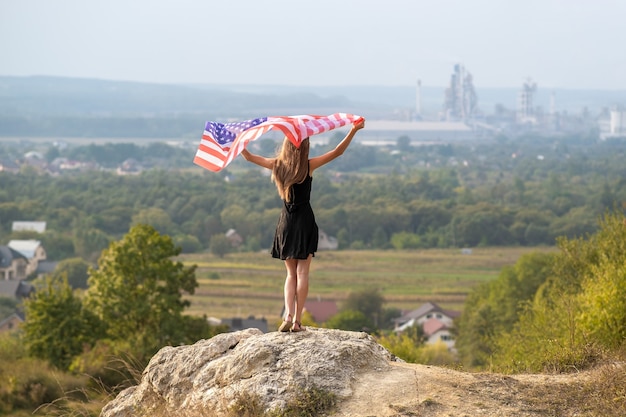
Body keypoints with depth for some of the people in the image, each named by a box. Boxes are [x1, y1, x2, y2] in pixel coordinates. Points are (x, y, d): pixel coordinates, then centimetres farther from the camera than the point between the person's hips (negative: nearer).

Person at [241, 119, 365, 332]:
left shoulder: (277, 166, -1)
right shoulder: (308, 166, -8)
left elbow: (249, 157, 11)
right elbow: (337, 152, -8)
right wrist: (354, 130, -5)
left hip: (286, 222, 3)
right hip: (304, 221, -3)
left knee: (291, 273, 12)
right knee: (302, 273, 1)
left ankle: (288, 316, -7)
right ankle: (297, 320, -3)